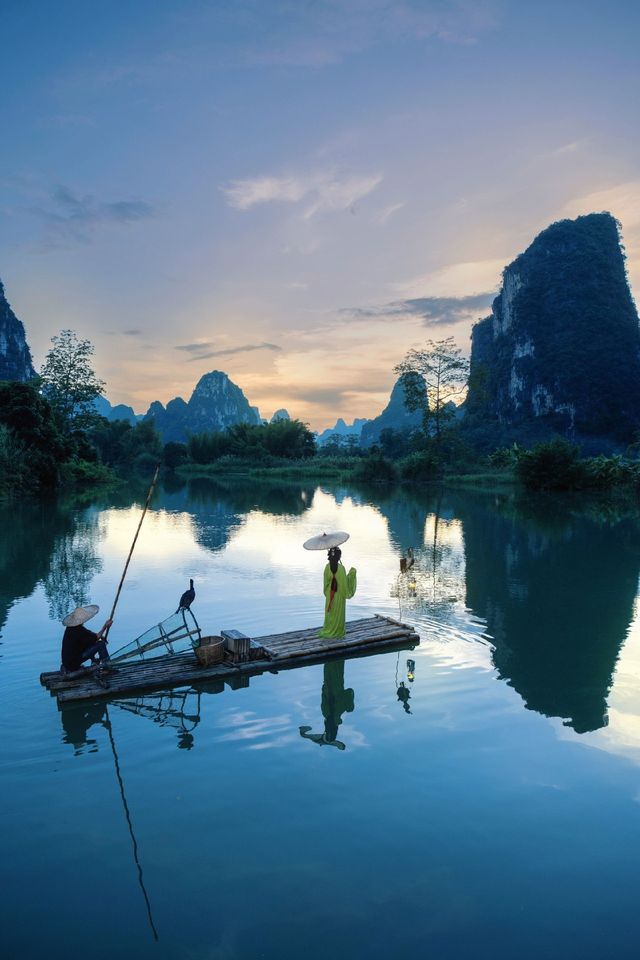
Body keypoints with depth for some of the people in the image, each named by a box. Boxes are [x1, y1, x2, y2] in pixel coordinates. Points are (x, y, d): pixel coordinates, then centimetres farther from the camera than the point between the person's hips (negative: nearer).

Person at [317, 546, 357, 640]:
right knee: (338, 614, 10)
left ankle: (327, 631, 24)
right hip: (339, 595, -4)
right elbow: (344, 583, -17)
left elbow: (325, 582, 1)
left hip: (330, 594, 4)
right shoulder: (341, 568, -23)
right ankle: (336, 633, 18)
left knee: (330, 612, 17)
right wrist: (352, 573, -4)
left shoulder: (327, 567, -8)